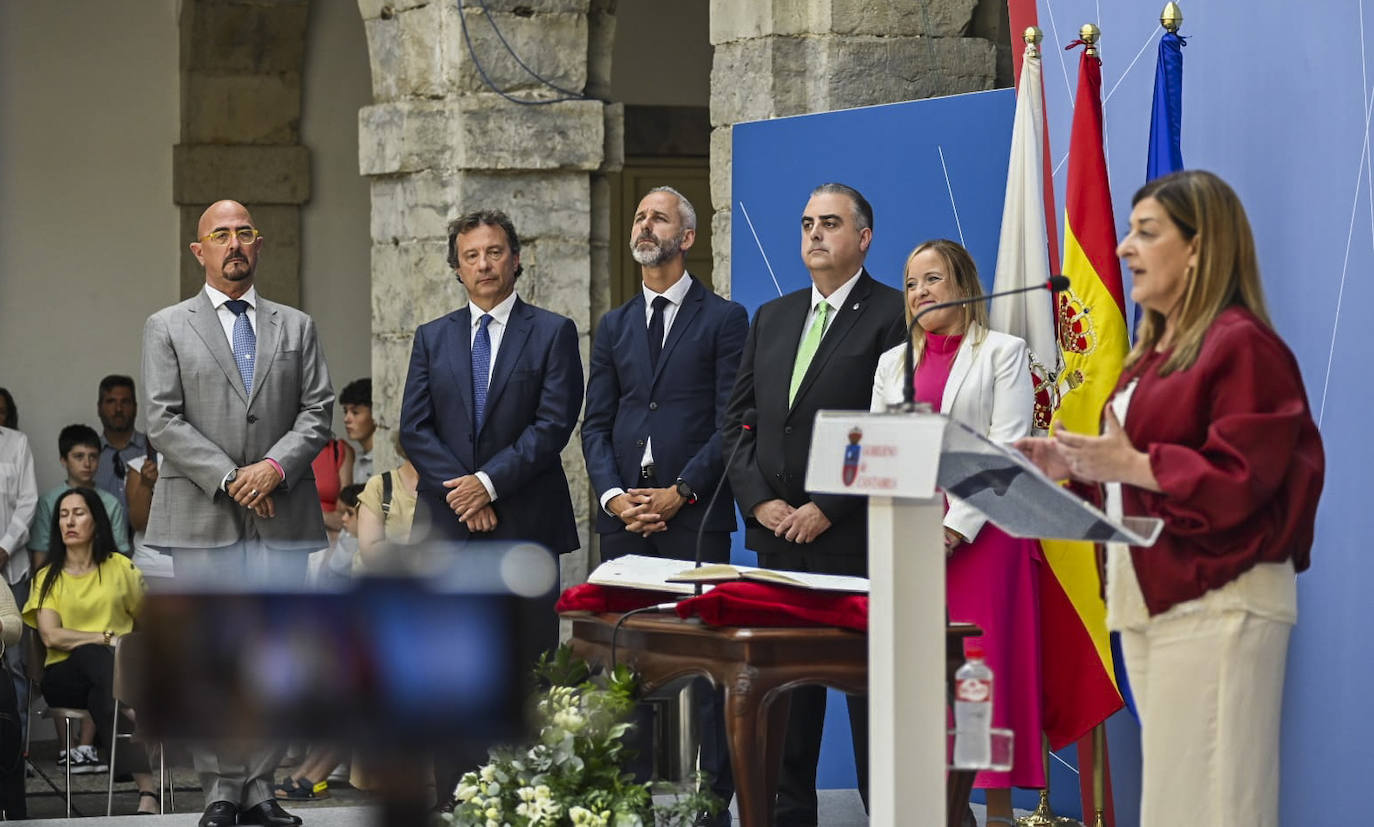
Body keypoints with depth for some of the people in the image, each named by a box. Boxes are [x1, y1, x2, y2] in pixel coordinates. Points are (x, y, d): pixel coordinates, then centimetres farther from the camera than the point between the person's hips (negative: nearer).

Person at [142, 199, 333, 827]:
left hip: (281, 513, 2)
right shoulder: (167, 328, 8)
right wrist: (229, 479, -11)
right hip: (202, 516, -2)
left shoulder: (296, 327, 16)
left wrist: (275, 466, -11)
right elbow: (164, 422, -1)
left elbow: (317, 411, 8)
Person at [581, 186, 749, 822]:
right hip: (624, 515, 5)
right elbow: (595, 424, 13)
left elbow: (732, 423, -4)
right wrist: (613, 494, -4)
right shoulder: (614, 327, 17)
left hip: (696, 514, -5)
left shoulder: (723, 319, 3)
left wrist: (680, 492, -13)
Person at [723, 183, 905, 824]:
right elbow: (737, 418, 16)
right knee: (785, 686, 9)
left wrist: (827, 509, -14)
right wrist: (758, 501, 1)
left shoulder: (891, 316, -4)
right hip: (777, 536, 6)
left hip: (855, 538, -6)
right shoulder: (771, 318, 17)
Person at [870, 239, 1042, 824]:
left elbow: (1007, 447, -6)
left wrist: (955, 528, -13)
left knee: (987, 665, -7)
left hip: (981, 531, -4)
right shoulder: (893, 363, 18)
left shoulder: (1002, 353, 3)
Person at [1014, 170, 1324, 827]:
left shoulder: (1241, 347, -11)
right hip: (1151, 595, 10)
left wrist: (1130, 464, -20)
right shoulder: (1161, 348, 19)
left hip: (1214, 600, -10)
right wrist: (1080, 466, 8)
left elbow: (1240, 480, -18)